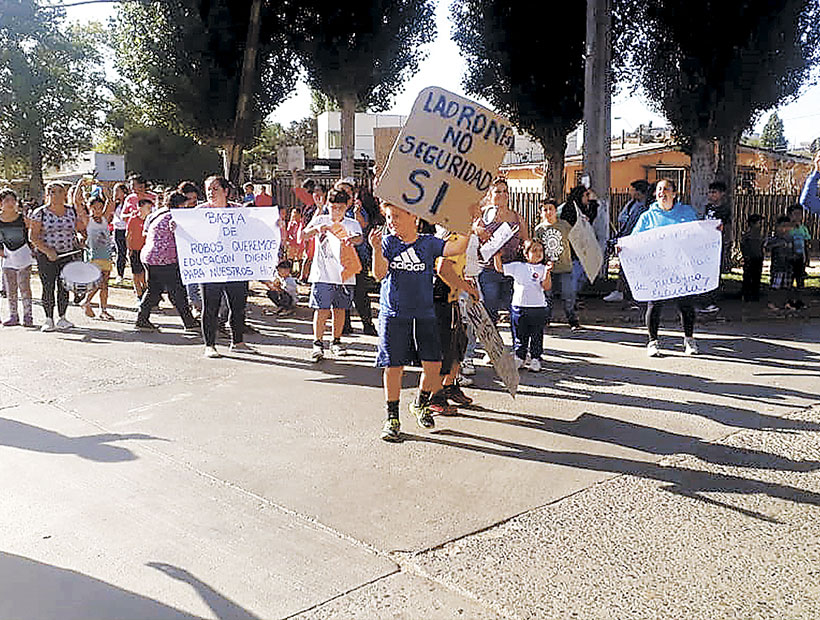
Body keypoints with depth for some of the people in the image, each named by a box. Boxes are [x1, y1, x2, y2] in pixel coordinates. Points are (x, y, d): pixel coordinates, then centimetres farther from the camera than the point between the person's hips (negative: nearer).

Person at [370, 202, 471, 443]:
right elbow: (379, 274, -9)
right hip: (393, 315, -1)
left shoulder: (428, 243, 3)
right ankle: (392, 418, 15)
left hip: (424, 314, 1)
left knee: (433, 364, -2)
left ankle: (420, 404, 26)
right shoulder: (388, 242, 3)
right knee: (393, 367, 0)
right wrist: (376, 249, -23)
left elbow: (457, 248, -9)